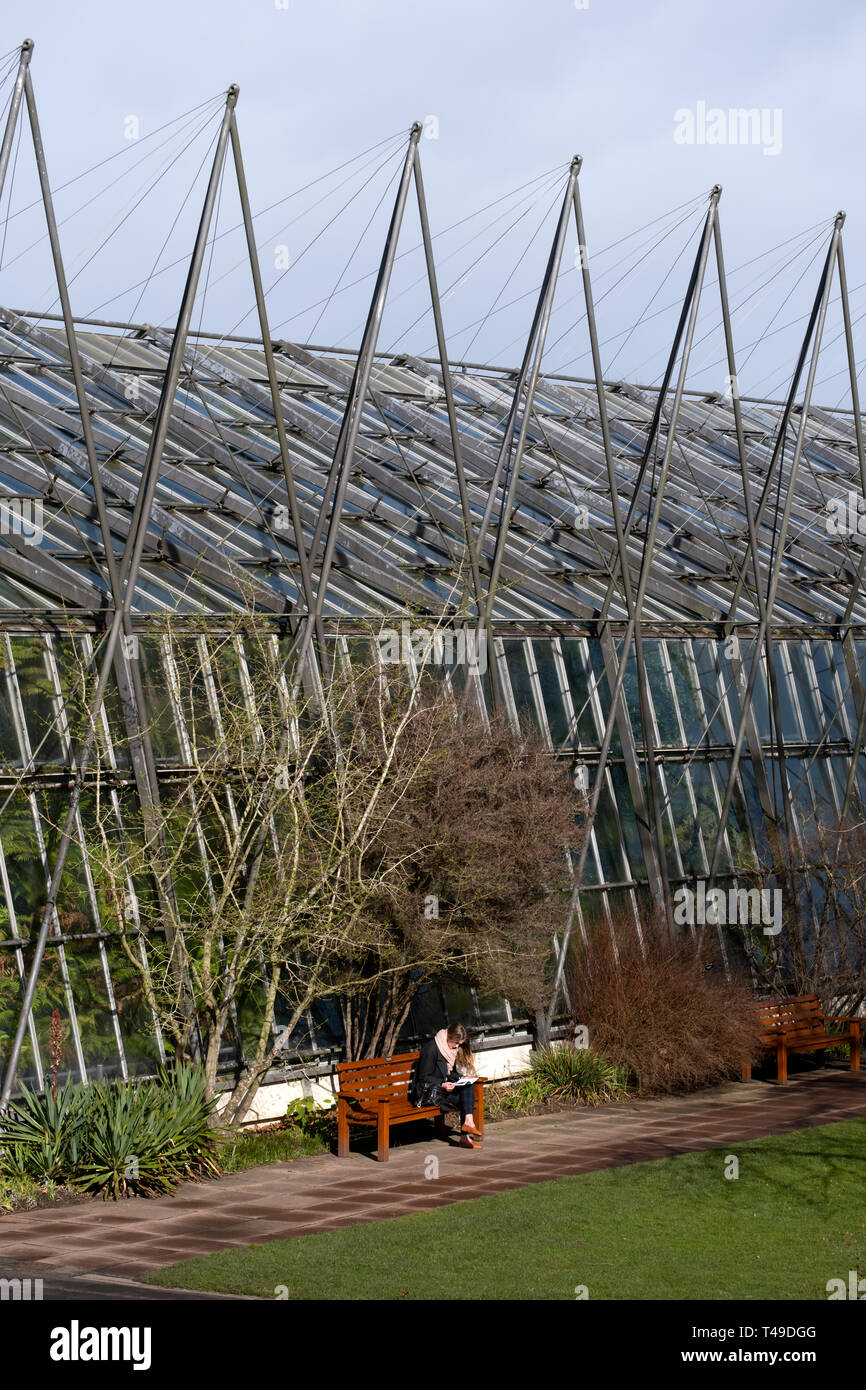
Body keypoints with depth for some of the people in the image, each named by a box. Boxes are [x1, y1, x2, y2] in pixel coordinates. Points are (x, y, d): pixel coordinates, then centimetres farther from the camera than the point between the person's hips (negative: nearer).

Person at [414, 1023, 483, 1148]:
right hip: (428, 1091, -8)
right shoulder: (431, 1048, -14)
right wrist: (442, 1085, -27)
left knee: (468, 1087, -21)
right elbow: (424, 1078, -14)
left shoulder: (452, 1048, 13)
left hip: (445, 1086, 8)